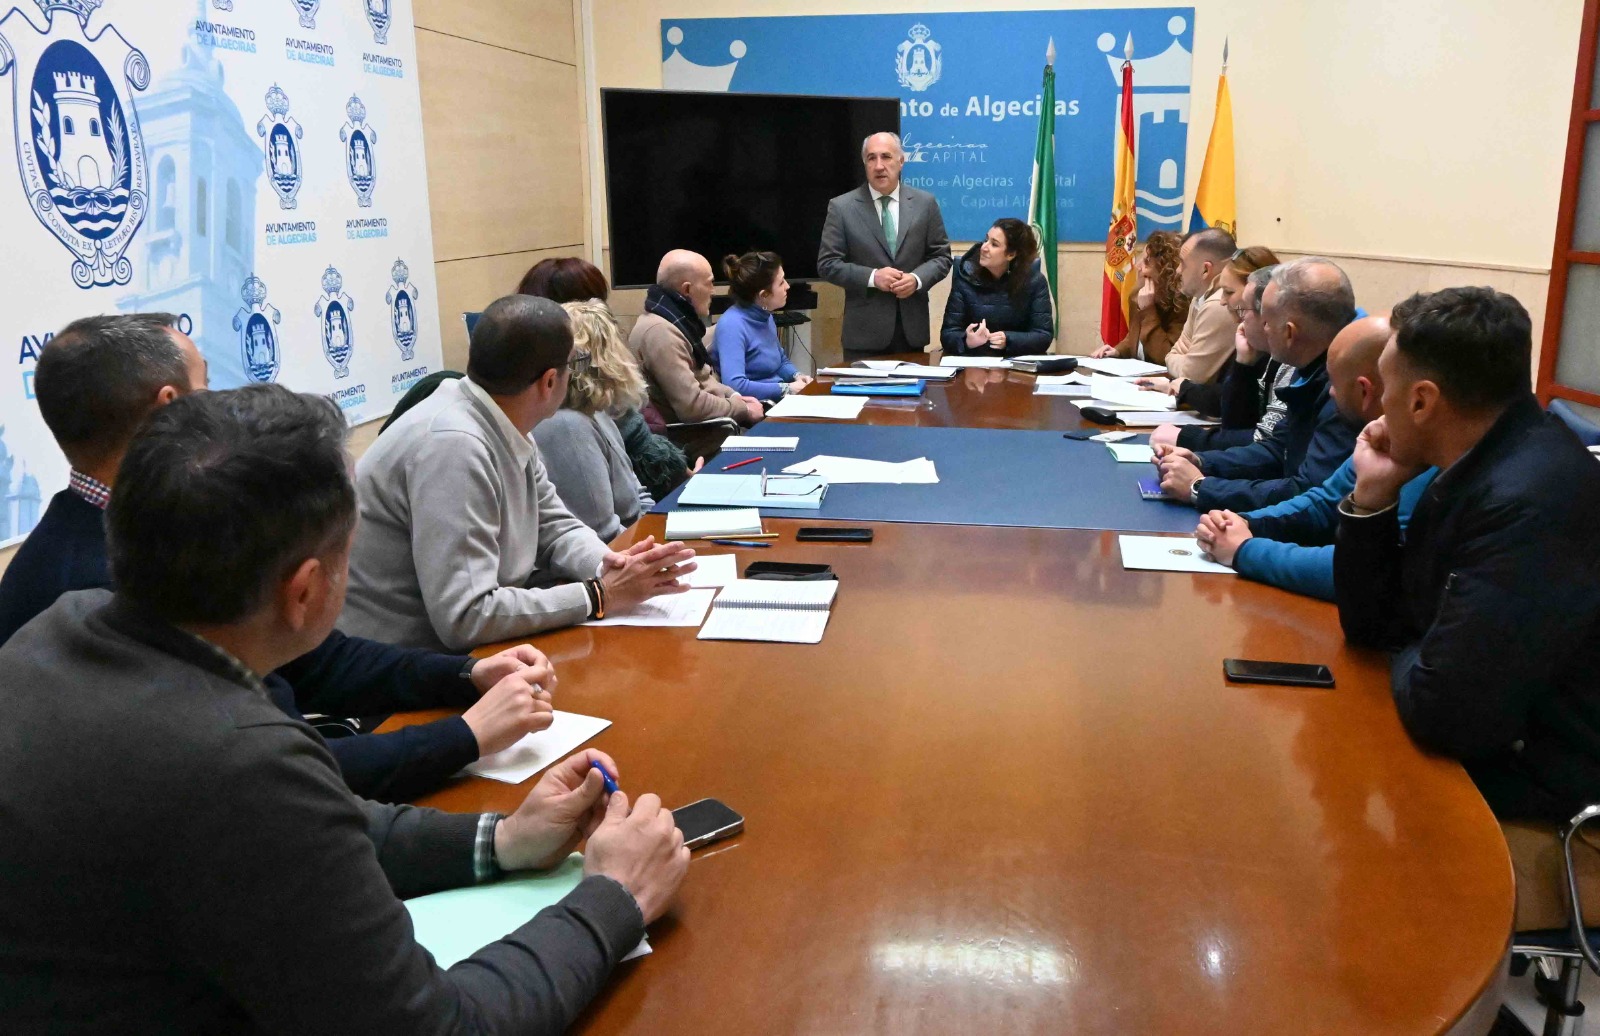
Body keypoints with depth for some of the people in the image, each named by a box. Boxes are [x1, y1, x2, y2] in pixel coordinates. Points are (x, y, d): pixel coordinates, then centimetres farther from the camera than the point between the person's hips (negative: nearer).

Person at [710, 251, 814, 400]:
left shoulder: (766, 317, 8)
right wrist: (787, 388, -20)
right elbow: (734, 384, -28)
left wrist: (797, 376, 3)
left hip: (780, 399, 8)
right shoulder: (733, 325, -17)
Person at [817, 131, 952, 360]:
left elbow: (941, 256, 8)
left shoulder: (925, 203, 6)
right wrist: (872, 277, -16)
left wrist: (917, 279, -12)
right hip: (865, 331, -2)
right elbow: (827, 264, -3)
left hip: (912, 327, 2)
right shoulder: (842, 207, 0)